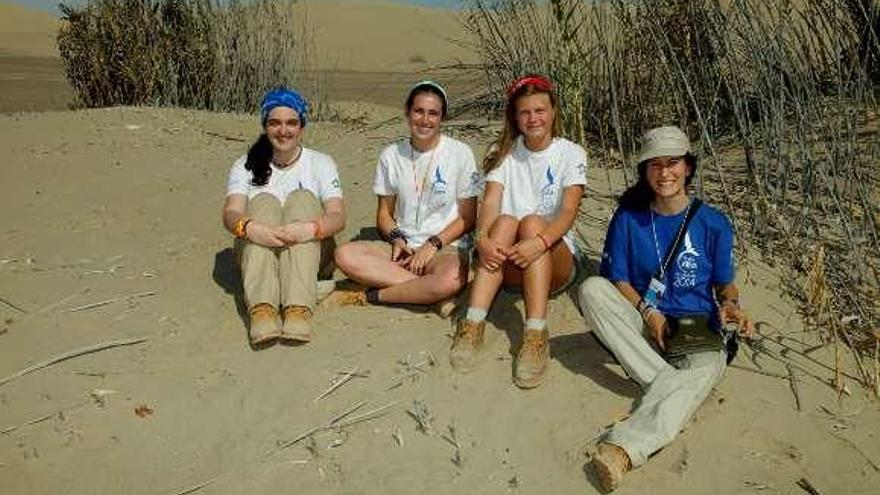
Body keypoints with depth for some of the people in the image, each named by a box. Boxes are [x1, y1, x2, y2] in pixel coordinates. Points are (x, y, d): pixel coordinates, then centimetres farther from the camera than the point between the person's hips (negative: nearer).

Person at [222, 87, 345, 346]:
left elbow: (338, 216, -11)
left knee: (303, 198, -25)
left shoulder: (321, 163, 5)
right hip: (258, 252, 1)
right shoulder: (246, 165, 7)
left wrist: (311, 229, -34)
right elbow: (230, 213, -10)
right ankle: (261, 308, -46)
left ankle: (298, 308, -44)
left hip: (310, 252, 0)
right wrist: (248, 227, -35)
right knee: (264, 201, -25)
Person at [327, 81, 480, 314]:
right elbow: (384, 212, 12)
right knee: (345, 255, -25)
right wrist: (397, 239, -8)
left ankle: (369, 296, -19)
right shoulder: (391, 155, 8)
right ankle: (430, 291, -24)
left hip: (447, 247, -3)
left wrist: (432, 244, -11)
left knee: (451, 280, -39)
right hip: (403, 246, 3)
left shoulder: (460, 153, 0)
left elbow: (467, 218, 1)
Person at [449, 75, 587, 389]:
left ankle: (536, 336, -43)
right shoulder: (503, 152, 7)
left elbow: (568, 212, -15)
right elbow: (490, 202, -9)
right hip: (510, 265, 2)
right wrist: (482, 239, -31)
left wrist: (539, 243, -36)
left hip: (557, 262, -1)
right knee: (505, 222, -29)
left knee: (532, 222, -31)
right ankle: (472, 326, -41)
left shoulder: (571, 154, -1)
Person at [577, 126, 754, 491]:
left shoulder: (713, 223, 5)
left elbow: (725, 283, 13)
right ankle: (668, 385, -33)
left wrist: (729, 305, -12)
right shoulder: (628, 218, 5)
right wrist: (647, 312, -12)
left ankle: (623, 448, -55)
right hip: (641, 323, 2)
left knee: (707, 365, -37)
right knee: (592, 288, -26)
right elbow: (617, 279, 5)